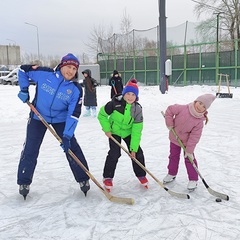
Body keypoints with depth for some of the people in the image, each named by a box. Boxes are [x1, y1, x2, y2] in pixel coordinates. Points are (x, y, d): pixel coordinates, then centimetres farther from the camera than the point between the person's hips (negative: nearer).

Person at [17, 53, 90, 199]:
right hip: (38, 117, 0)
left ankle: (83, 179, 13)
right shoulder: (44, 74, -18)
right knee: (30, 149, 3)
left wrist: (67, 135, -26)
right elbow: (23, 70, -2)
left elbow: (73, 114, -20)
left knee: (72, 148, -3)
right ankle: (24, 182, 21)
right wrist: (24, 90, -4)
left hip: (61, 119, 0)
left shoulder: (76, 89, -17)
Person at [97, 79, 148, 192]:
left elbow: (136, 130, -19)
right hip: (114, 132, -2)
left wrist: (134, 148, -20)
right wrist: (107, 129, -13)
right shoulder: (115, 103, -26)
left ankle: (141, 175, 21)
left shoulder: (137, 109, -20)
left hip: (128, 132, 2)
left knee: (137, 153, -1)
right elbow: (102, 115, -11)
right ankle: (107, 177, 4)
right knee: (114, 153, -14)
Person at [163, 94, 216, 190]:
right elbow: (170, 110, -12)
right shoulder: (183, 109, -25)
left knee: (189, 159, 2)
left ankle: (193, 179, 17)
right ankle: (172, 174, 37)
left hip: (187, 141, -2)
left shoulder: (199, 121, -24)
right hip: (174, 138, 2)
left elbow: (194, 136, -23)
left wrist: (189, 150, -22)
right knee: (173, 157, 17)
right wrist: (169, 123, -13)